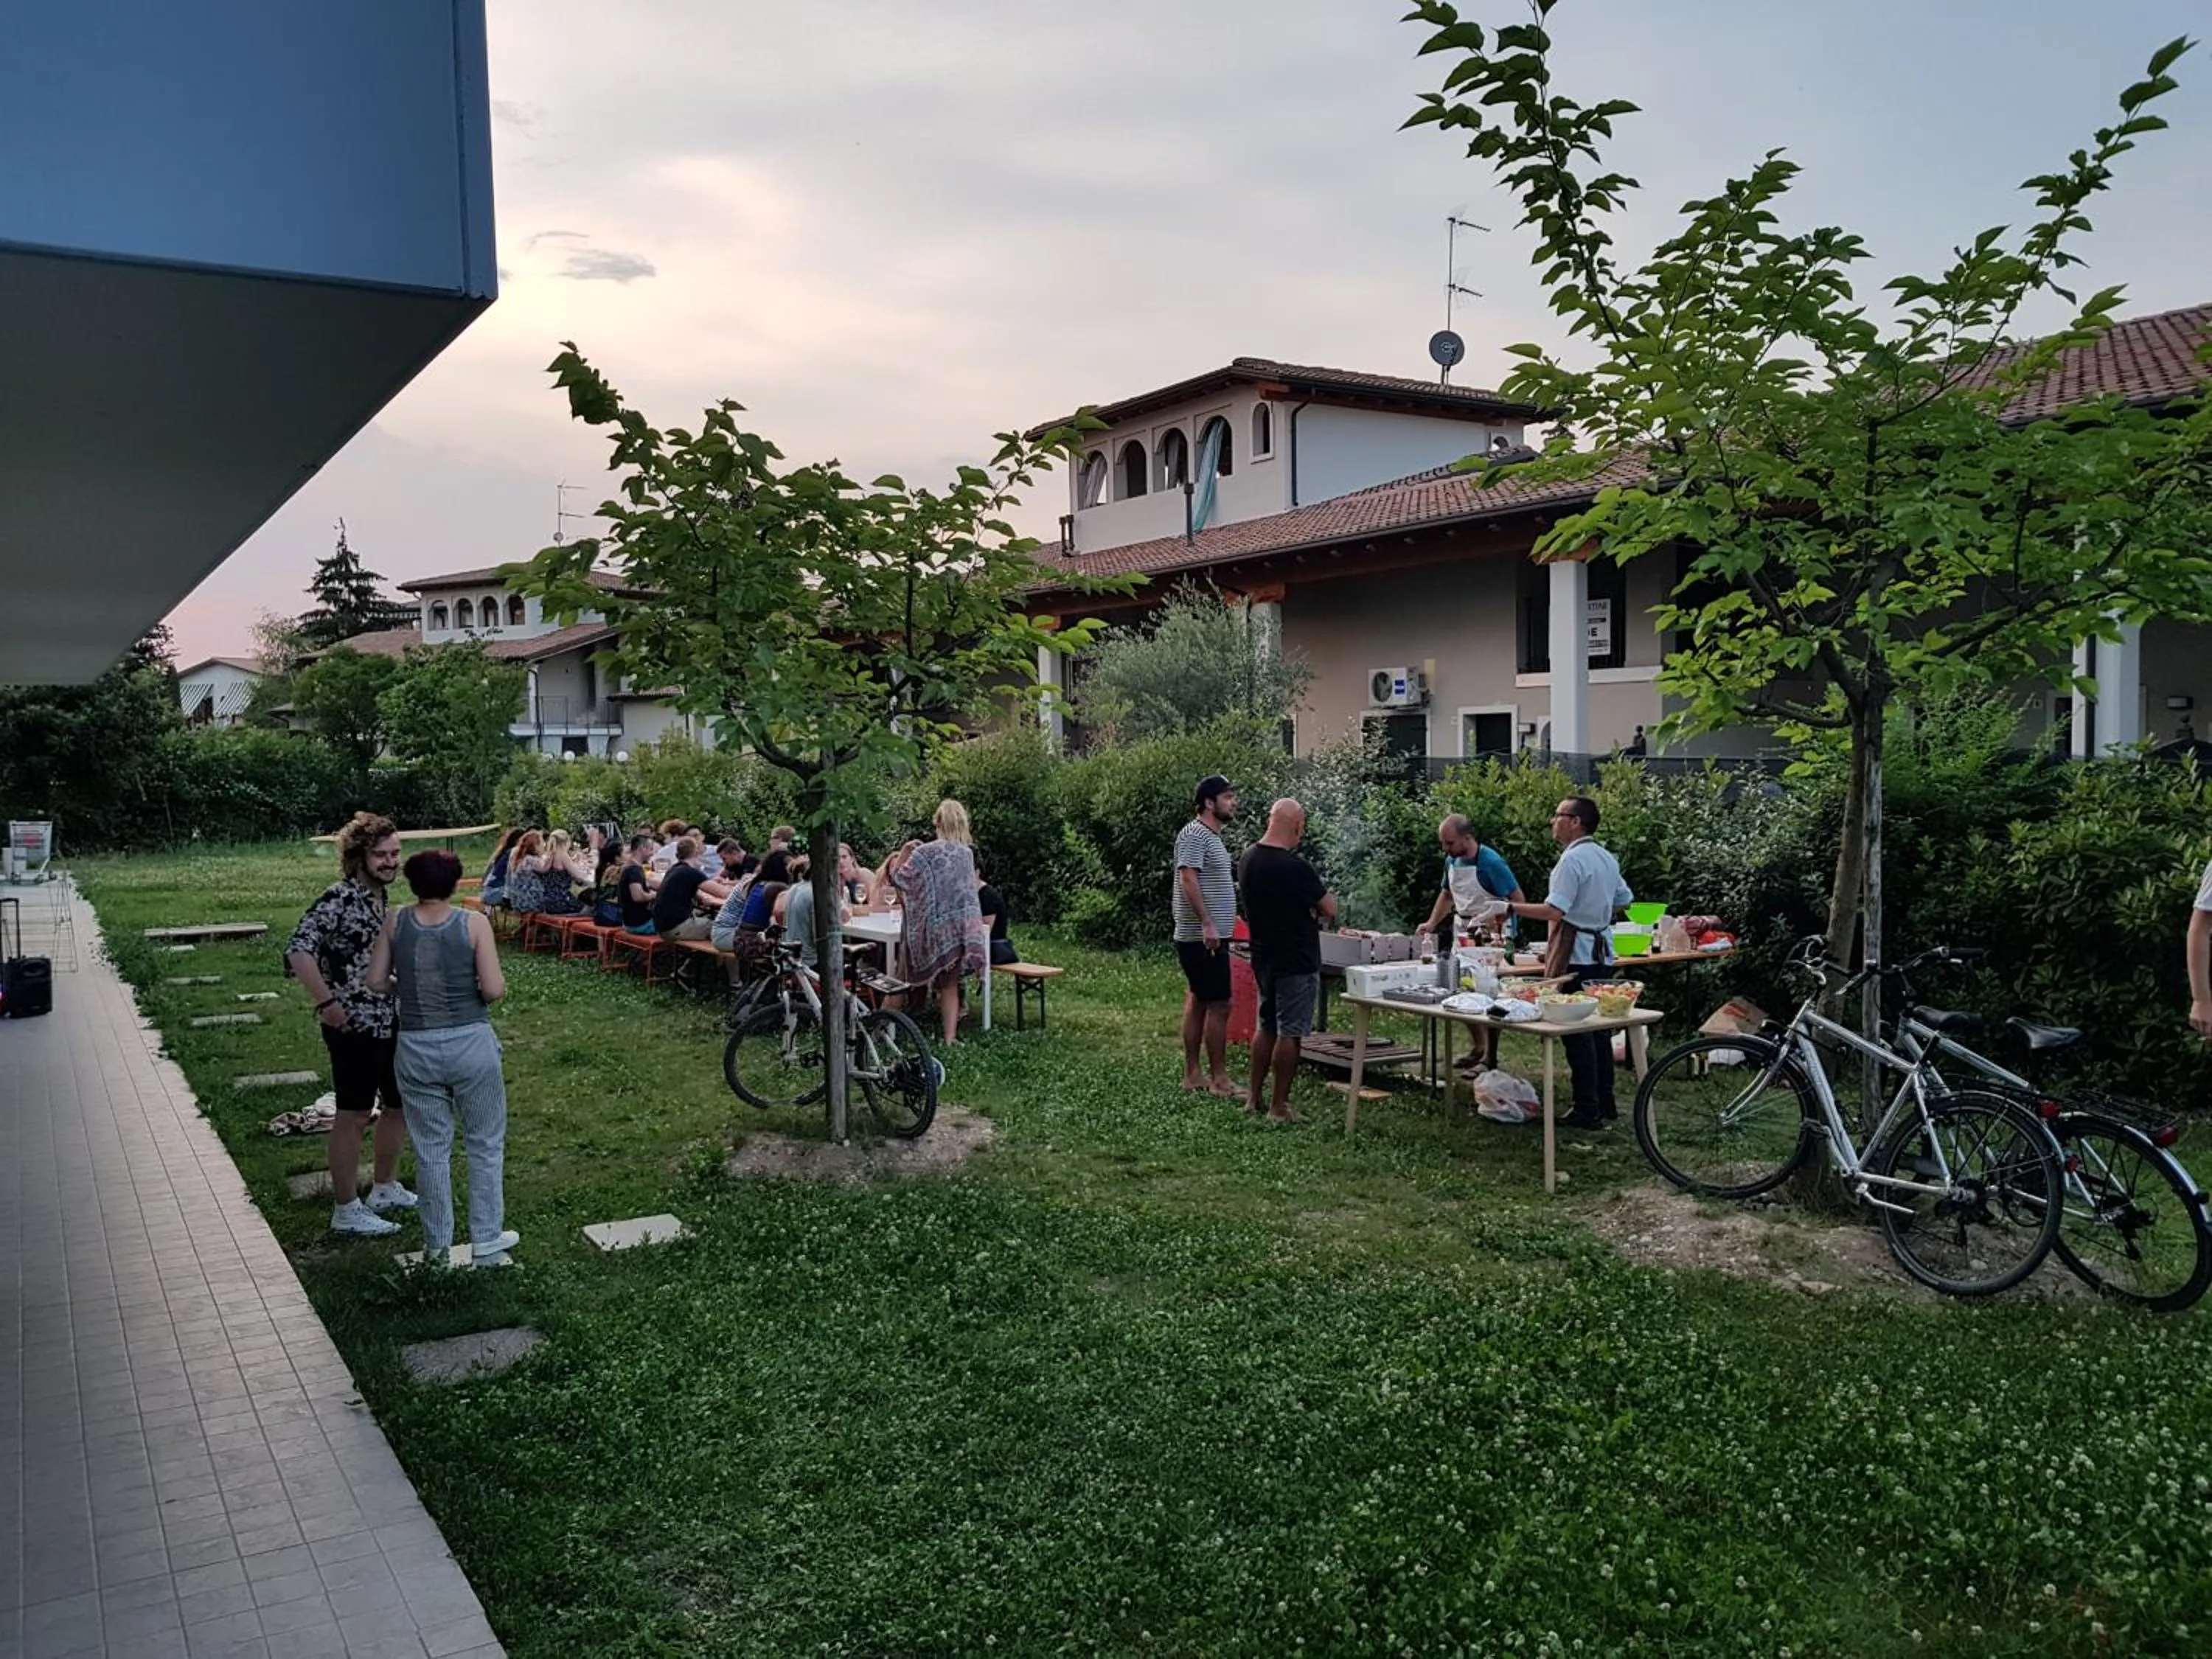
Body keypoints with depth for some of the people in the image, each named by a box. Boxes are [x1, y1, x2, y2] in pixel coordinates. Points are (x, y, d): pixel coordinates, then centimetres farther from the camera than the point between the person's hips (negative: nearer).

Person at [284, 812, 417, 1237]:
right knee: (354, 1115, 1)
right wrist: (326, 1003, -25)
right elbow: (299, 951, -27)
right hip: (354, 1026, -9)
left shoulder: (381, 897, 9)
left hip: (391, 1022, 9)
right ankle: (346, 1210, 13)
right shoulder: (339, 899, -17)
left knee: (400, 1105, 17)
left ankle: (385, 1190, 34)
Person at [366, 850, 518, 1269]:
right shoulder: (474, 924, -11)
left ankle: (437, 1244, 25)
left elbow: (377, 980, 1)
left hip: (416, 1046, 2)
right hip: (471, 1043, -2)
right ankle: (487, 1242, 18)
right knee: (485, 1144, 13)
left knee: (431, 1147, 15)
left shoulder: (396, 922, -3)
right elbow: (495, 989, -15)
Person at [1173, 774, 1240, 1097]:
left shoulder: (1211, 837, 18)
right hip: (1202, 938, -10)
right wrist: (1208, 924, -29)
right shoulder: (1194, 835, -14)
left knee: (1198, 1003, 11)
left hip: (1210, 937, 10)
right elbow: (1188, 879, -23)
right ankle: (1219, 1079, -2)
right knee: (1219, 1006, -7)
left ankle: (1192, 1075, 16)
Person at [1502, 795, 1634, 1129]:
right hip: (1601, 952, 9)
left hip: (1575, 955, -9)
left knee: (1576, 1033, -4)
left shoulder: (1572, 859, -16)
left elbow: (1554, 911, -22)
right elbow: (1625, 901, 23)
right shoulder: (1606, 858, 12)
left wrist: (1513, 908, -16)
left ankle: (1587, 1111, -2)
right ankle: (1605, 1104, 20)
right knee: (1598, 1027, 14)